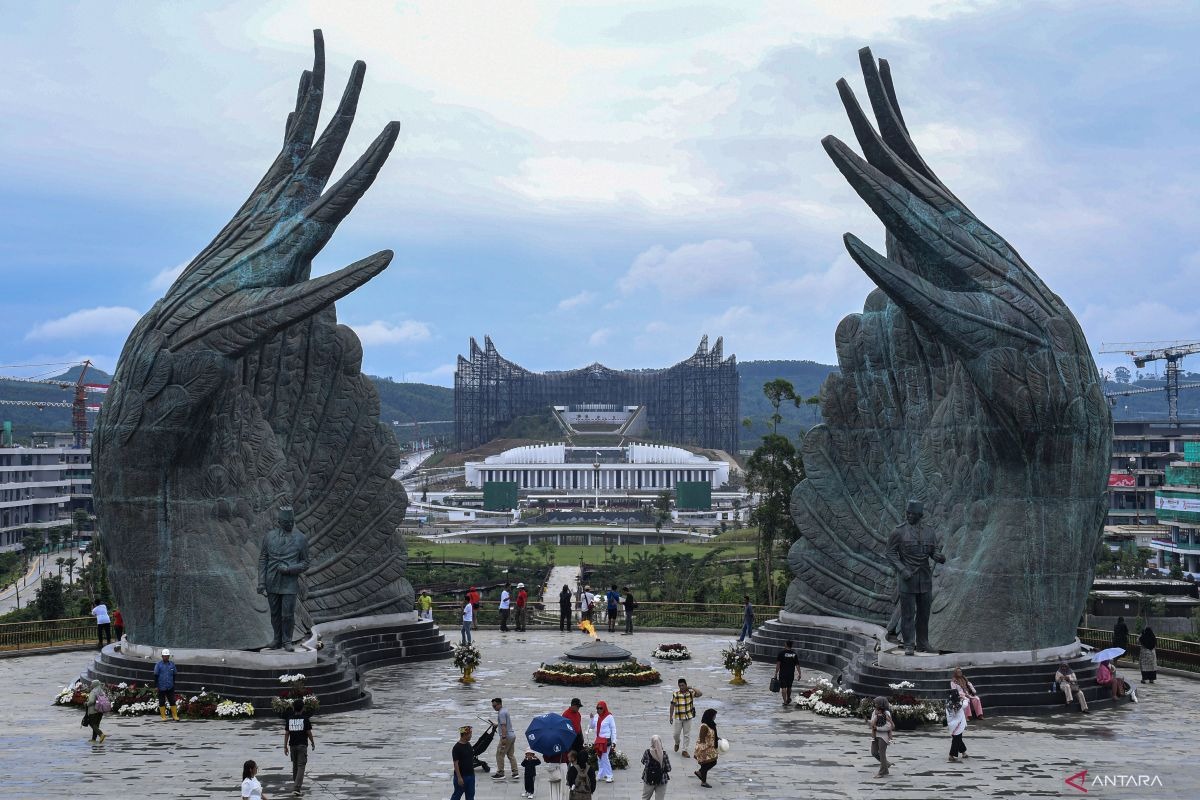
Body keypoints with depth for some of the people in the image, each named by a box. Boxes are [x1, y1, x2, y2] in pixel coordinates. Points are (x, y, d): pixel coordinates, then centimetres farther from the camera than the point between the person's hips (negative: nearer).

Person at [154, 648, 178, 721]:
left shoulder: (172, 664, 5)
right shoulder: (158, 665, -4)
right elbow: (156, 676, -2)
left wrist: (174, 684, 15)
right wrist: (156, 686, -5)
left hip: (170, 687, 2)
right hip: (161, 687, -2)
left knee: (172, 701, 2)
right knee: (162, 702, 5)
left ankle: (175, 716, 7)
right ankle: (163, 716, 13)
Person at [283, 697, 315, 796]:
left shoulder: (289, 719, 1)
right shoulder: (305, 719, -7)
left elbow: (286, 733, 1)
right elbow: (309, 732, -4)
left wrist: (285, 746, 7)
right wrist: (313, 743, 10)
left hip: (293, 745, 4)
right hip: (302, 745, -4)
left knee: (295, 765, 20)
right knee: (301, 766, -6)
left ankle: (297, 784, 34)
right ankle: (296, 787, -19)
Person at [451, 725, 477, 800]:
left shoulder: (468, 745, 6)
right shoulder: (457, 747, -19)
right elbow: (456, 763, -19)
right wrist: (459, 777, -21)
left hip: (470, 775, 7)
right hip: (461, 776, -7)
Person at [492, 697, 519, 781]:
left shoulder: (501, 713, -17)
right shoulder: (505, 710, 14)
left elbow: (503, 726, -24)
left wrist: (503, 738, -27)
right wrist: (497, 725, 44)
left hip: (507, 736, -10)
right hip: (512, 735, 10)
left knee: (500, 755, -1)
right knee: (511, 755, 13)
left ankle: (500, 773, 4)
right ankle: (515, 773, 11)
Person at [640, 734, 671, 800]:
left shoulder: (647, 752, -15)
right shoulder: (664, 754, -19)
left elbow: (643, 762, 4)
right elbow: (668, 769, -13)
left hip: (648, 779, 1)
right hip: (661, 780, -1)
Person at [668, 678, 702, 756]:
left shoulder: (691, 692, -7)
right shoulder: (675, 694, -8)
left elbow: (700, 694, -21)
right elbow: (672, 705, -2)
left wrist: (692, 688, -22)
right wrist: (671, 716, -2)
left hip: (688, 717, 0)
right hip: (678, 718, 0)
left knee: (687, 735, 6)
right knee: (675, 734, 6)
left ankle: (685, 750, 17)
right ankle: (677, 743, 39)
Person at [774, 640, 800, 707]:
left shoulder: (781, 652, -8)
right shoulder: (794, 654, 2)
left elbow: (778, 664, -9)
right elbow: (797, 665, 2)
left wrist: (776, 673, -4)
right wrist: (799, 673, 6)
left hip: (783, 673, -4)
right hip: (791, 674, 4)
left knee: (783, 687, -2)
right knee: (789, 687, 22)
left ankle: (785, 702, -9)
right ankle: (788, 699, 40)